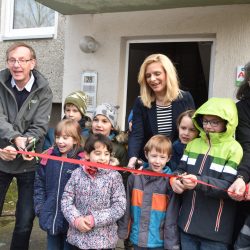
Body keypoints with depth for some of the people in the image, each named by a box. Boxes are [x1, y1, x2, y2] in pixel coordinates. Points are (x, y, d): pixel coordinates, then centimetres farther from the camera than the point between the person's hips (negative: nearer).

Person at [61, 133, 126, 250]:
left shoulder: (114, 176, -7)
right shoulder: (77, 174, -2)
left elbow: (120, 206, -10)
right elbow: (66, 200, 0)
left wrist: (95, 219, -15)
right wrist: (76, 219, -14)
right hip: (78, 236, 2)